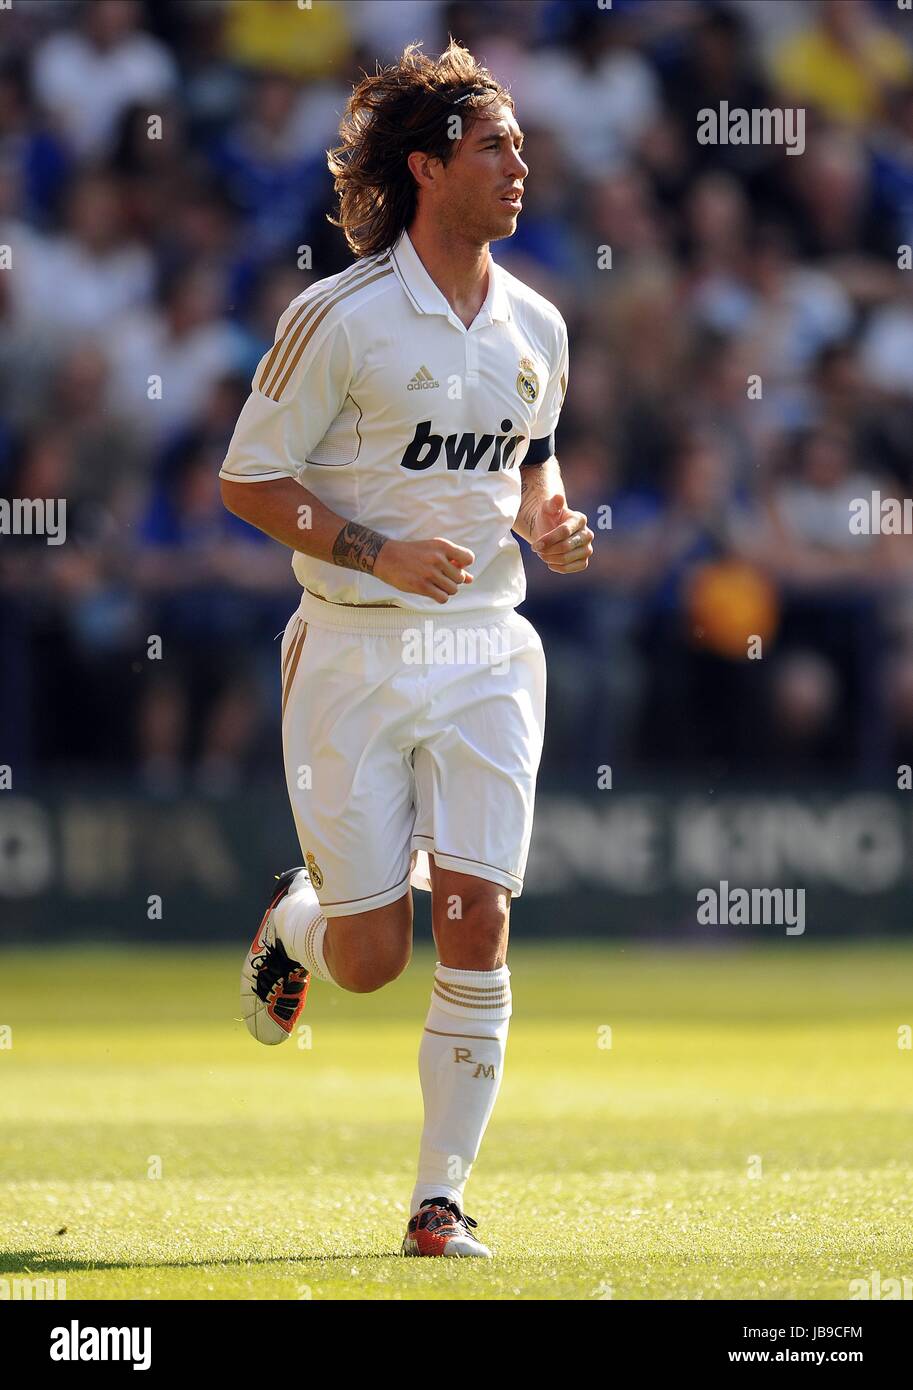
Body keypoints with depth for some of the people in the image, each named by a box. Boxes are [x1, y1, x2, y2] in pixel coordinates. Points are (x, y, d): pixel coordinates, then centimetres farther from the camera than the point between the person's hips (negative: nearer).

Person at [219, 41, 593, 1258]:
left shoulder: (535, 327, 7)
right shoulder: (341, 318, -9)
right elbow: (248, 479, -6)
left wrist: (550, 526, 1)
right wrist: (380, 552, -18)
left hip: (487, 655, 4)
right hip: (357, 656, -4)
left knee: (477, 932, -7)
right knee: (370, 958, -2)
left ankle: (442, 1200, 2)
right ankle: (295, 923, 36)